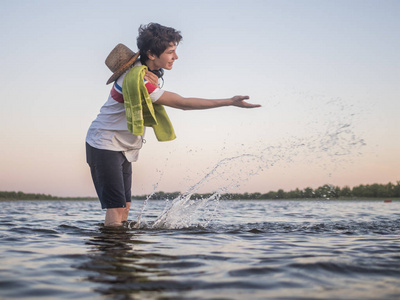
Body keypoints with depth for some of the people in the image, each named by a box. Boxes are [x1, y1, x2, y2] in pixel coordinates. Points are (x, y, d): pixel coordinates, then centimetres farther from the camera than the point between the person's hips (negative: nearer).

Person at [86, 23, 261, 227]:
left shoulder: (151, 71, 3)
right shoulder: (139, 80, -27)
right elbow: (183, 103, -27)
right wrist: (229, 102, -26)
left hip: (123, 148, 9)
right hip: (105, 145, -9)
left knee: (124, 209, 8)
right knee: (115, 210, -14)